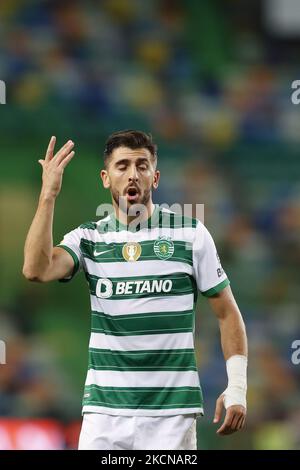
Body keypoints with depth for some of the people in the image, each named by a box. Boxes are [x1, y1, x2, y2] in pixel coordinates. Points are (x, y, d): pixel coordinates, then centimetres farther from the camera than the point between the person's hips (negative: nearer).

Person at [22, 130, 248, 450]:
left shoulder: (191, 234, 4)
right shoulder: (88, 238, 7)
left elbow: (227, 313, 6)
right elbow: (36, 270, -12)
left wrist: (237, 387, -3)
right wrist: (48, 195, -12)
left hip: (171, 411, -1)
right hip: (103, 409, 1)